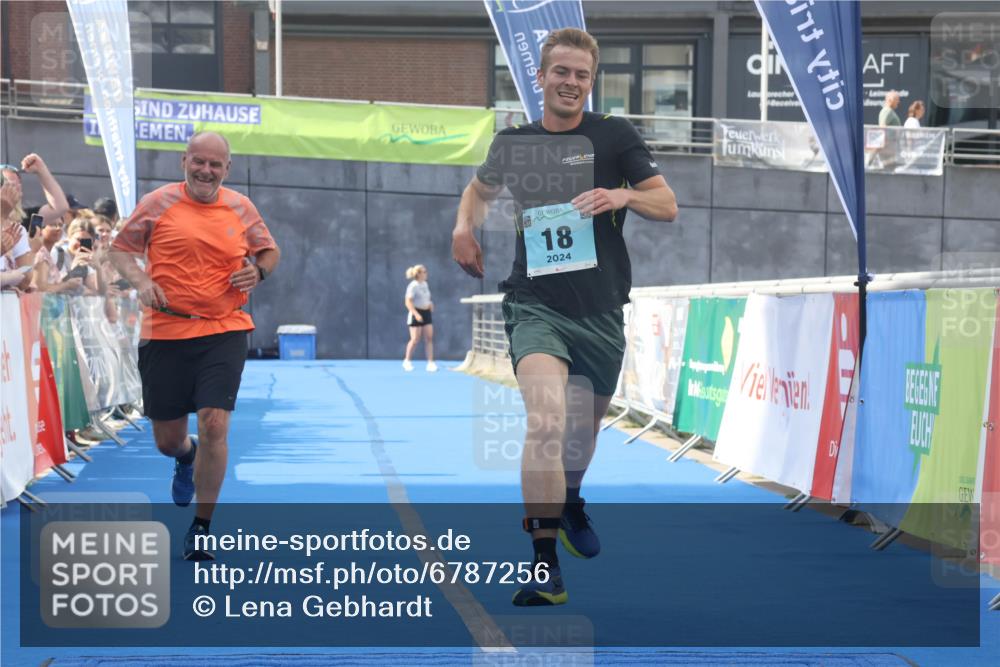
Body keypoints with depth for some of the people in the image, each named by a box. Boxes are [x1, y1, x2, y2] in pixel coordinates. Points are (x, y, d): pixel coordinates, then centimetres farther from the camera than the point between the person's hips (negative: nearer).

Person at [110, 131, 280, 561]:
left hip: (224, 331, 0)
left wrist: (259, 271, -3)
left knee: (214, 426, -14)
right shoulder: (158, 203, 0)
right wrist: (141, 282, -13)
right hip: (165, 333, 0)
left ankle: (201, 527, 2)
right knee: (166, 440, 8)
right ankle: (186, 457, 49)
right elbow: (120, 249, 6)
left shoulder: (241, 208, 6)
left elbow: (269, 250, 20)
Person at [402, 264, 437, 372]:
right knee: (415, 340, -4)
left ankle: (430, 363, 0)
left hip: (426, 313, 8)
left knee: (429, 338, 0)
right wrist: (416, 314, -27)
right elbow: (408, 302, -19)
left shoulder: (425, 284, 11)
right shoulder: (413, 286, -14)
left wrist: (430, 304, 7)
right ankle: (407, 361, 14)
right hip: (416, 314, -7)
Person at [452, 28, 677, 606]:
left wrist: (624, 195, -21)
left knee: (582, 436, 18)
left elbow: (668, 205, -1)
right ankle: (545, 565, -24)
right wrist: (465, 225, 7)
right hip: (536, 305, -1)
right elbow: (481, 188, 28)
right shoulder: (513, 143, 6)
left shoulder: (615, 135, 0)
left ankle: (571, 502, 54)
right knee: (546, 420, -26)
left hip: (601, 313, 1)